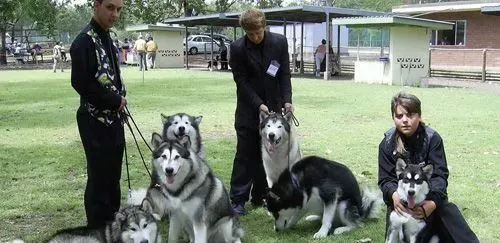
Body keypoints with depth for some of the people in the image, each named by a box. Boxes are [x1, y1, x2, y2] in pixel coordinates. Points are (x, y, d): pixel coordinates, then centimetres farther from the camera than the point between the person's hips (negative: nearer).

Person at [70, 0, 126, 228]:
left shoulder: (107, 38, 12)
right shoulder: (84, 41, -16)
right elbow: (80, 83, -22)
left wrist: (119, 101, 3)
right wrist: (115, 101, -15)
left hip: (113, 119, 9)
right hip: (95, 122, -9)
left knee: (113, 175, 17)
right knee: (99, 177, -1)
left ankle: (112, 221, 30)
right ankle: (97, 229, 11)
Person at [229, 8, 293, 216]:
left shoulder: (279, 42, -4)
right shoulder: (237, 48, -11)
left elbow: (284, 74, 0)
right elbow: (241, 81, -10)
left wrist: (286, 100, -12)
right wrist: (258, 104, -18)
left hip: (273, 107, 2)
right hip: (248, 109, -2)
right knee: (245, 154, 0)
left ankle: (260, 197, 17)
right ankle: (238, 200, 6)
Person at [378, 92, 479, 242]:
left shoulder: (432, 138, -9)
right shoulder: (387, 143, -5)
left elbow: (439, 174, -14)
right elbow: (385, 179, -7)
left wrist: (433, 201, -34)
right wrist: (394, 195, -32)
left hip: (430, 196, -1)